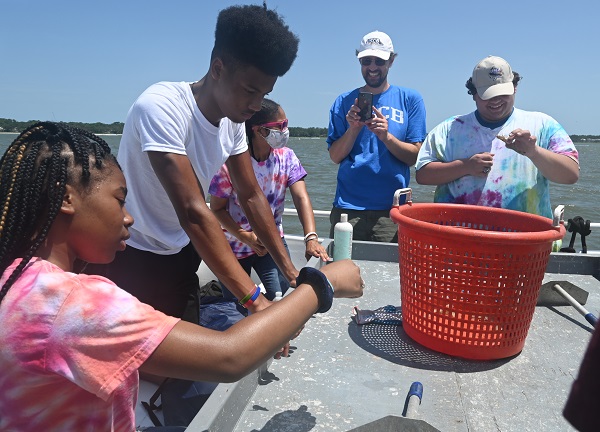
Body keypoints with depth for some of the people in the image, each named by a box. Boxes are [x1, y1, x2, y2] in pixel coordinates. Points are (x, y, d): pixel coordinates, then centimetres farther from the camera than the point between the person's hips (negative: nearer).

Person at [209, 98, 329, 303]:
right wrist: (245, 237, -29)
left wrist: (311, 238, -37)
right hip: (235, 246, -2)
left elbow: (301, 197, -21)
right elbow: (217, 209, -14)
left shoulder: (286, 157, -10)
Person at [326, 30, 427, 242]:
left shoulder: (410, 99, 6)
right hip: (347, 207, 1)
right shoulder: (344, 102, 9)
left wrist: (386, 136, -18)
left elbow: (414, 157, -1)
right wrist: (354, 129, -13)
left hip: (391, 209, -1)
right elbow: (335, 156, 3)